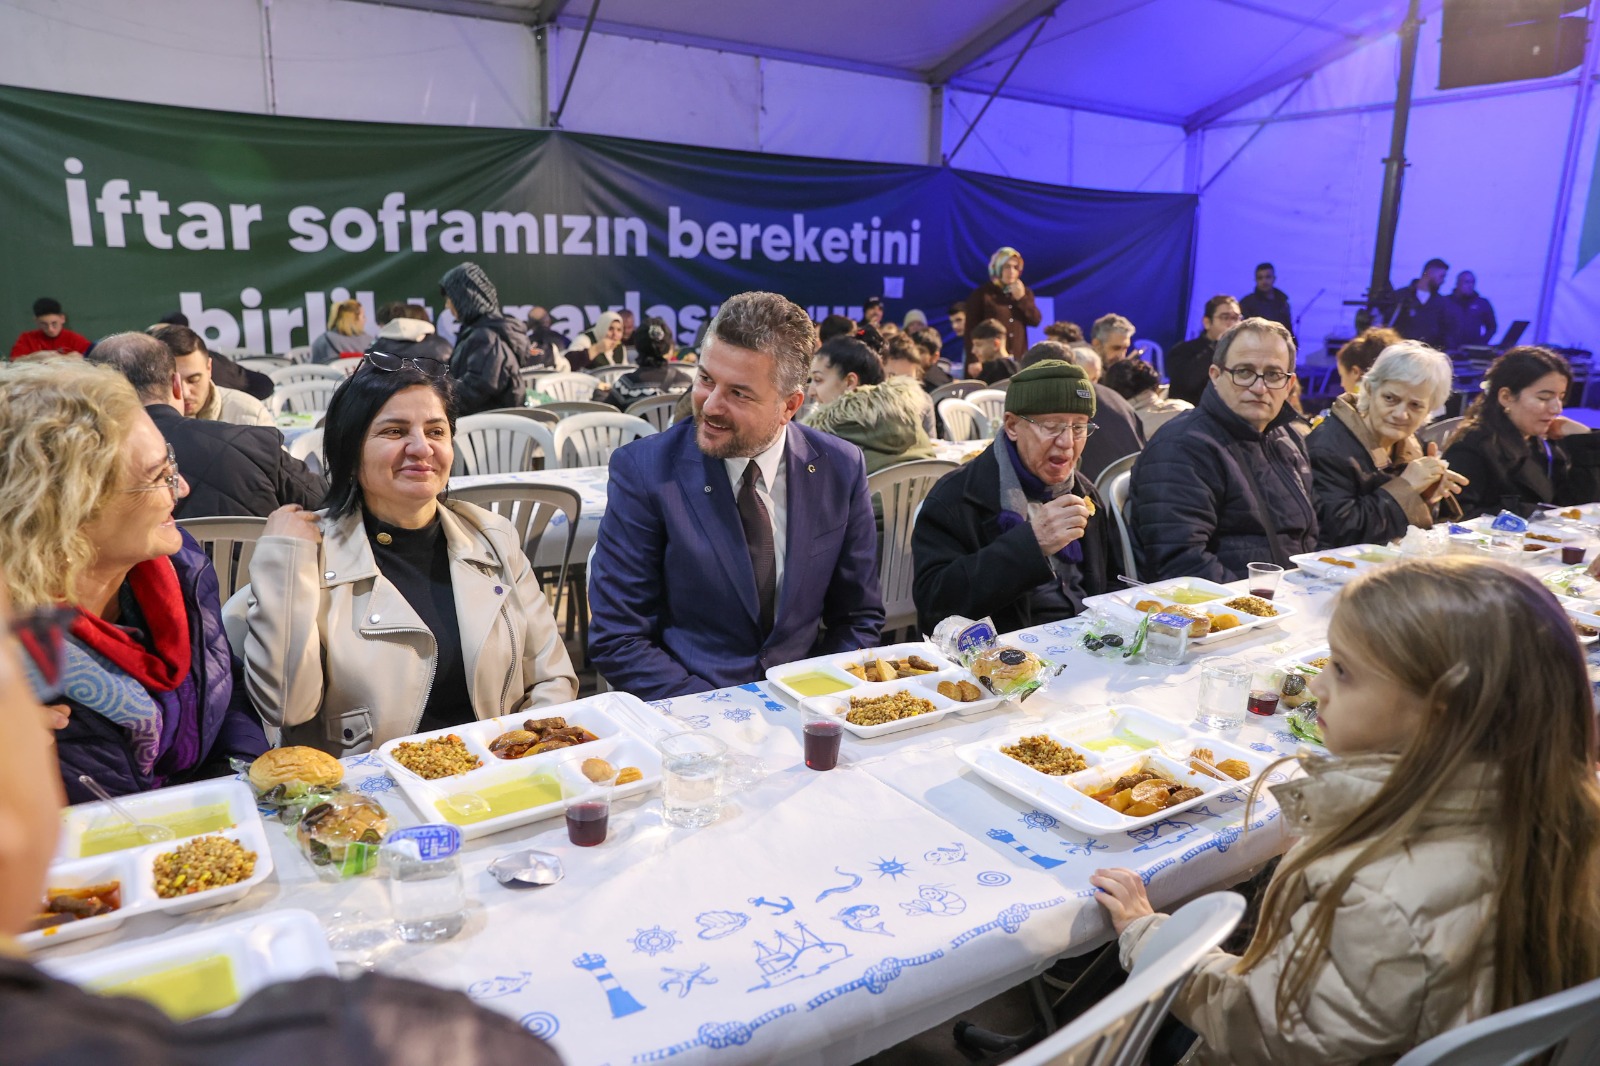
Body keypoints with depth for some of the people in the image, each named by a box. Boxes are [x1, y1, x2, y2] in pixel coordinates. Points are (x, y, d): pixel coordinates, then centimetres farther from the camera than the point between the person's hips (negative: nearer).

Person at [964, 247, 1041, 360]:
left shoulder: (1024, 292, 17)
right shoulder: (982, 293, -1)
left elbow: (1036, 320, 9)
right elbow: (971, 329, -5)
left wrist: (1022, 298, -4)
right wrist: (973, 360, -13)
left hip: (1018, 360, 5)